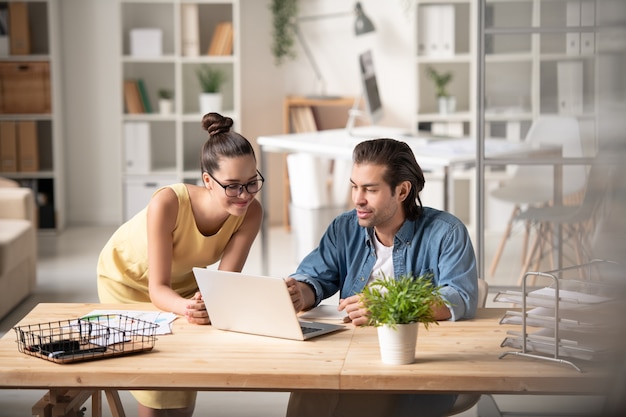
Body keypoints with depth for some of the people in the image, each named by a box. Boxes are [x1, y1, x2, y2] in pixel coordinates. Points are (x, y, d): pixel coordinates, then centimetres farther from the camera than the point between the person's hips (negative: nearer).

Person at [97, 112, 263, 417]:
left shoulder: (250, 213, -30)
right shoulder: (168, 203, -40)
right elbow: (157, 289, -36)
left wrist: (205, 305, -51)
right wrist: (186, 307, -56)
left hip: (183, 278, 3)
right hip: (127, 276, -3)